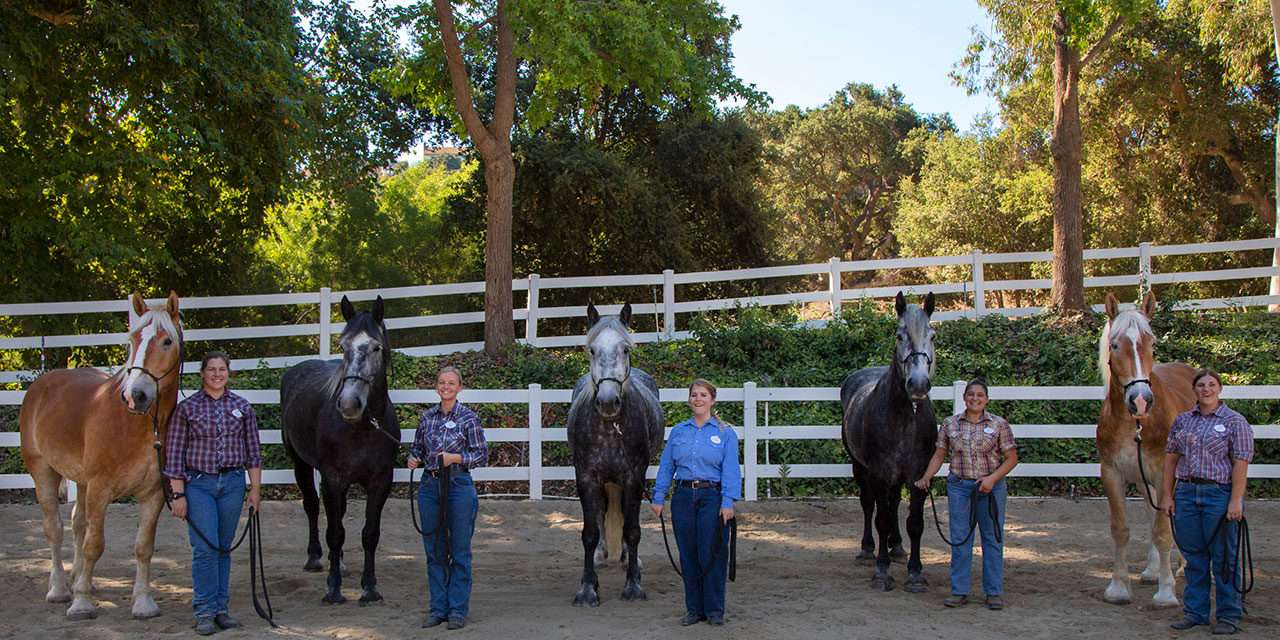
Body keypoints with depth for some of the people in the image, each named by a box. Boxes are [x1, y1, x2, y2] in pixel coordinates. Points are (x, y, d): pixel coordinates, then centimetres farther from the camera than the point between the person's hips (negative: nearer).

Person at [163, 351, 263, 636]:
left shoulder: (242, 406, 5)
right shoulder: (186, 408, -3)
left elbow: (253, 450, 8)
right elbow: (174, 453, -3)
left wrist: (256, 489, 4)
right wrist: (178, 494, -8)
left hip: (232, 483, 3)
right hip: (198, 484, -3)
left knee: (223, 548, 9)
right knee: (205, 548, -7)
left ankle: (221, 607, 17)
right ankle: (205, 611, 2)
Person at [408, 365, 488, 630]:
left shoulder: (468, 417, -5)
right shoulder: (427, 417, 7)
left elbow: (482, 455, -5)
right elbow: (417, 448, 18)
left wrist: (455, 457, -19)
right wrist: (413, 460, -4)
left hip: (459, 486, -4)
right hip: (429, 486, 4)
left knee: (460, 550, 3)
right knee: (434, 551, 9)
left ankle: (458, 610, 11)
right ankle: (438, 608, 19)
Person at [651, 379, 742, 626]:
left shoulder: (725, 433, 0)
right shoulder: (678, 431, 9)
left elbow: (730, 470, -7)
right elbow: (666, 466, 10)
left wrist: (728, 503, -15)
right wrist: (658, 498, 4)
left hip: (712, 497, -3)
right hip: (683, 497, 3)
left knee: (712, 554, -1)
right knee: (688, 556, 7)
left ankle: (714, 610, 10)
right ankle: (694, 609, 17)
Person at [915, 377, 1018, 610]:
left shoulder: (999, 424, -2)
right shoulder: (950, 424, 4)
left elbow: (1011, 458, -2)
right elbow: (939, 455, 8)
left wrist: (992, 478, -15)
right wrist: (926, 477, -7)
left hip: (990, 487, -1)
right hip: (959, 487, 2)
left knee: (992, 539, 5)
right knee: (959, 539, 5)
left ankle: (994, 592, 14)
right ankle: (959, 591, 13)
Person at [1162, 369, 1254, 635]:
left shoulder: (1235, 421, -3)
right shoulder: (1182, 420, 9)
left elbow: (1241, 464, -9)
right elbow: (1170, 459, 11)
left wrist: (1235, 501, -16)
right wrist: (1167, 495, 5)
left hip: (1220, 494, -4)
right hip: (1186, 493, 4)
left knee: (1224, 559, 3)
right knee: (1193, 558, 11)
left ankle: (1229, 616, 14)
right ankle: (1195, 612, 21)